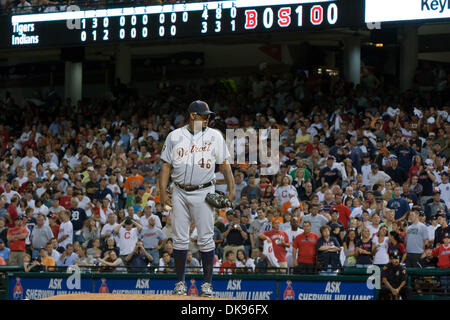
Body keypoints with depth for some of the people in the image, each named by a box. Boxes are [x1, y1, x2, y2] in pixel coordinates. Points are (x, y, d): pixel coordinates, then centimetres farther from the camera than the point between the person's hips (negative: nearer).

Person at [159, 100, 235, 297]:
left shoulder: (214, 136, 6)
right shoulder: (174, 136, 7)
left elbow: (224, 164, 6)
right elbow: (166, 165, 7)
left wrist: (231, 188, -4)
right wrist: (163, 191, -2)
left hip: (203, 192, -1)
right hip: (180, 193, 1)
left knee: (206, 239, -4)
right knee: (180, 238, 2)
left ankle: (207, 283, 3)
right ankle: (180, 282, 10)